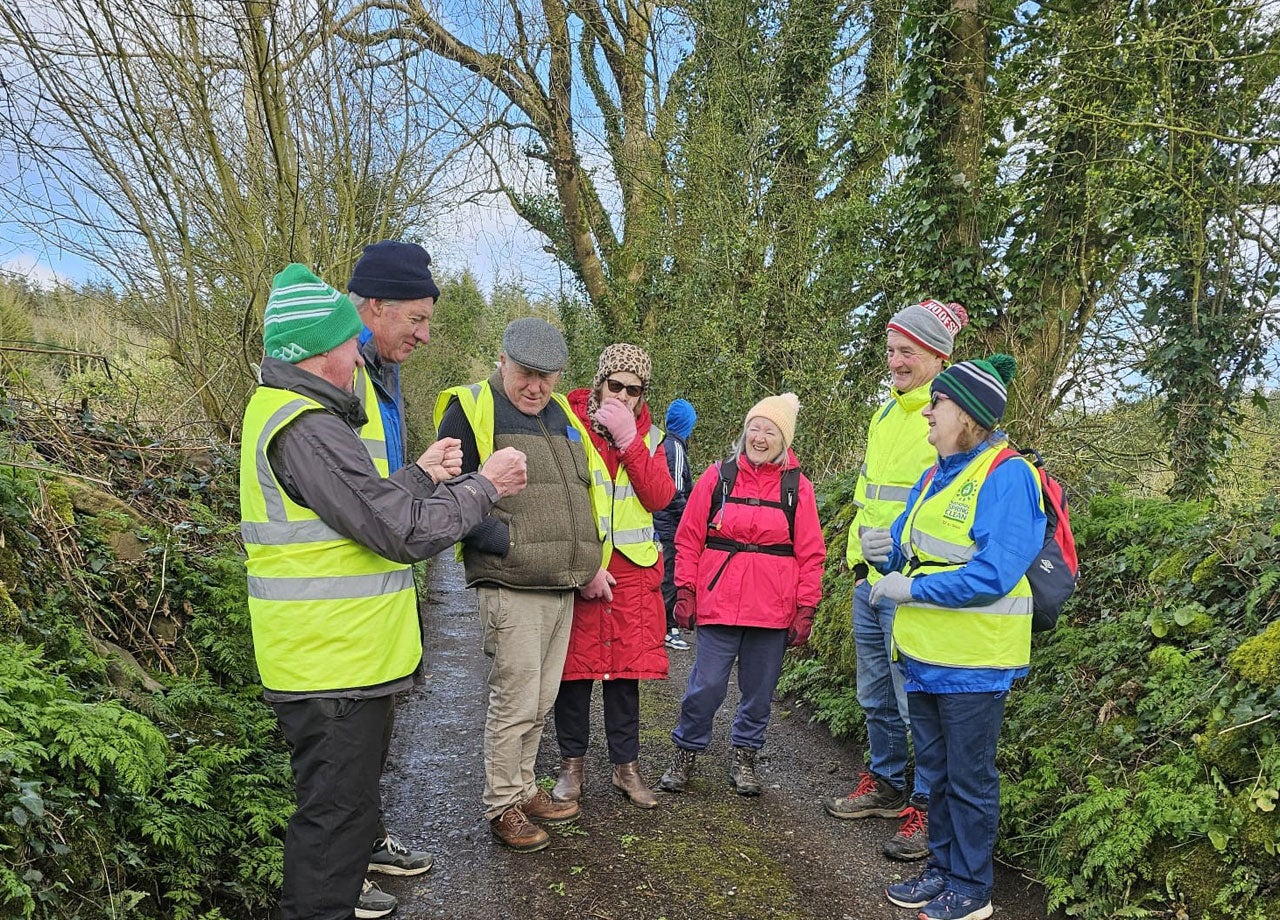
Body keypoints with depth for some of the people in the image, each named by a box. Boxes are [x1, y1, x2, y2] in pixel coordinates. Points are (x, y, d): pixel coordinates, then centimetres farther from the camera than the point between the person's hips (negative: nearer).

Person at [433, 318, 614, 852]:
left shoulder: (563, 415, 15)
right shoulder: (472, 410, -6)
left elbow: (585, 493, 23)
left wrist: (591, 564, 17)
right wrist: (505, 543, -18)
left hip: (565, 587, 7)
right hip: (510, 587, -7)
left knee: (541, 701, 15)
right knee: (515, 701, -1)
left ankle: (524, 788, 31)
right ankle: (502, 807, 16)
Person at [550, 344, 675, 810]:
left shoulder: (648, 437, 8)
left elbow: (660, 497, -6)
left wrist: (628, 439, -13)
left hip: (632, 570, 3)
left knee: (625, 669, 9)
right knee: (575, 666, 4)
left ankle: (626, 765, 22)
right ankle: (572, 763, 21)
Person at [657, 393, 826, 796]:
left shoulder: (797, 487, 4)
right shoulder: (718, 476, 3)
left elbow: (811, 554, 4)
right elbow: (689, 538, 4)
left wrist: (806, 608, -1)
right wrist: (685, 590, -1)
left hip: (773, 610, 1)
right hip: (718, 604, -1)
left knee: (759, 690, 11)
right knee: (706, 685, 1)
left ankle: (744, 759, 30)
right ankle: (686, 755, 21)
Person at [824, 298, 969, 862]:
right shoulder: (885, 415, 14)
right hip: (872, 582, 8)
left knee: (918, 703, 1)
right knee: (876, 696, 19)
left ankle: (927, 808, 16)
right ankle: (885, 784, 36)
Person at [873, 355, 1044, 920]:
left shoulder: (1006, 476, -17)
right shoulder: (935, 475, 10)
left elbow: (993, 574, -24)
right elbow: (910, 543, 18)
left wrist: (913, 589, -20)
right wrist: (886, 552, -5)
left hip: (972, 660, -8)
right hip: (925, 652, 8)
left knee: (969, 778, 7)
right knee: (936, 769, 19)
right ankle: (942, 868, 35)